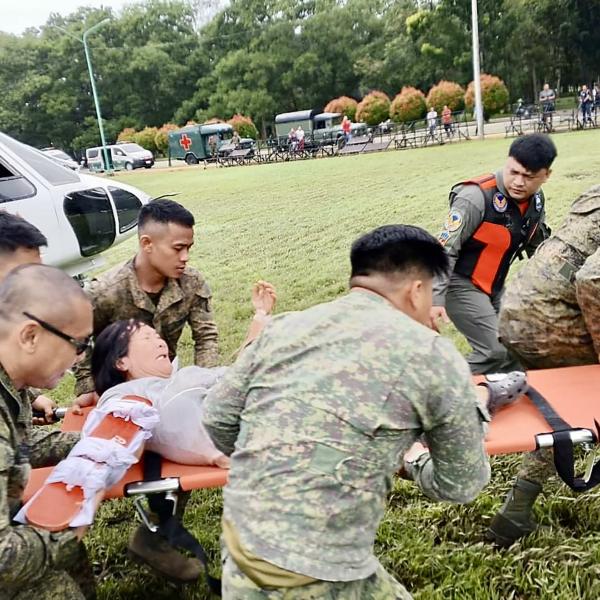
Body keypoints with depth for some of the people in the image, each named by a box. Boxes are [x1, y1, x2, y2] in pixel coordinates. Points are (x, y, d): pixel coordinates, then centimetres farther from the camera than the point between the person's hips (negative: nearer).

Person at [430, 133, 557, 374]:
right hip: (461, 283, -8)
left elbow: (538, 246, 16)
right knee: (497, 352, -14)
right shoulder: (477, 197, -26)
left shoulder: (536, 199, -1)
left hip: (494, 286, 8)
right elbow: (444, 249, -25)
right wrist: (436, 299, -30)